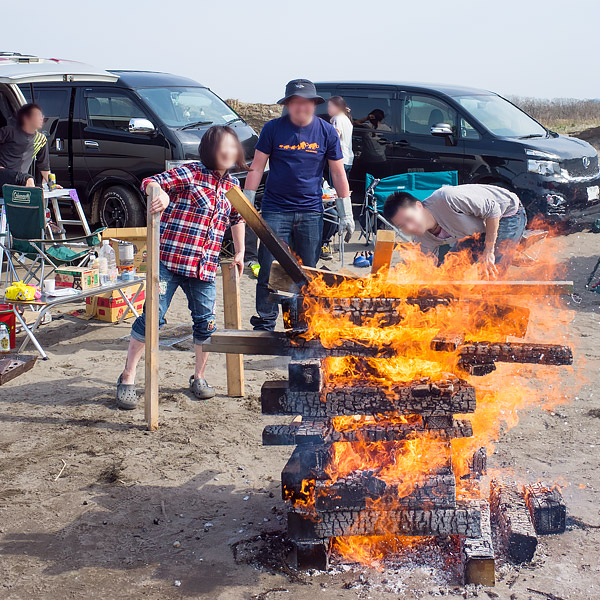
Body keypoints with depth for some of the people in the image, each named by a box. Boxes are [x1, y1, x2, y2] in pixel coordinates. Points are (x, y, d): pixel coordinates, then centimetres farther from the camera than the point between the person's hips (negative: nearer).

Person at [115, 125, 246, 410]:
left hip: (205, 267, 5)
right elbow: (149, 182, -13)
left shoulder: (231, 185, 13)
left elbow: (237, 218, 30)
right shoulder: (189, 173, -5)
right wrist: (159, 192, -36)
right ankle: (127, 378, 6)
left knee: (205, 322, 5)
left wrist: (239, 252, 27)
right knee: (152, 317, -5)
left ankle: (199, 377, 25)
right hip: (169, 260, -5)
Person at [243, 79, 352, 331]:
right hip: (275, 210, -1)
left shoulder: (326, 132, 2)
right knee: (270, 270, -3)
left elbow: (338, 174, 8)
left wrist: (346, 213, 7)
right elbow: (257, 167, 4)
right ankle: (265, 323, 9)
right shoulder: (273, 129, -1)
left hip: (311, 212, 1)